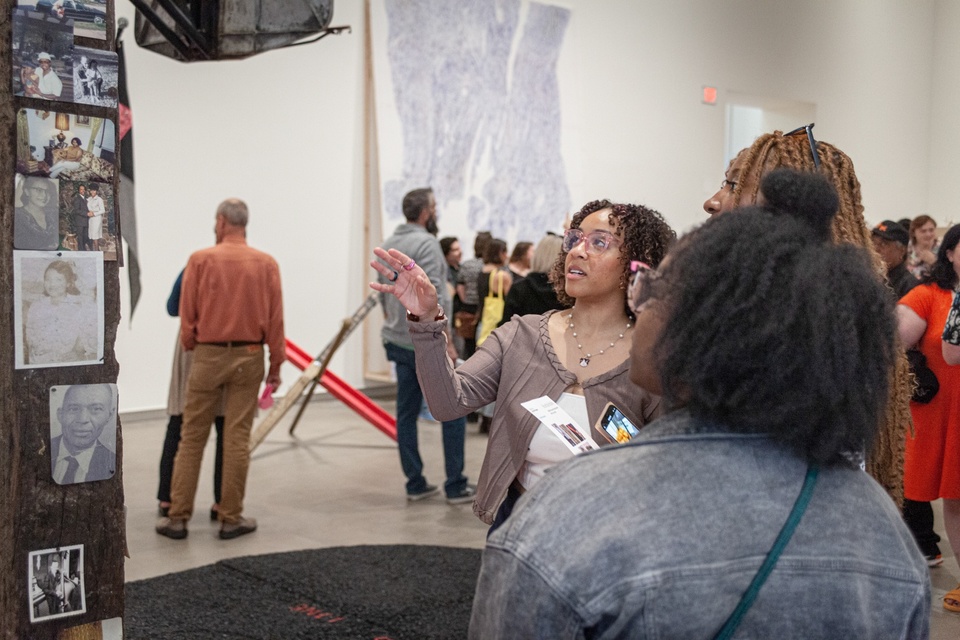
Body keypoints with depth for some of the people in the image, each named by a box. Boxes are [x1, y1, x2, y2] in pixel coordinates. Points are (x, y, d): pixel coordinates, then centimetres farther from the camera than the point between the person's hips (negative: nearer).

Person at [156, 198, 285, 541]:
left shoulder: (200, 260, -5)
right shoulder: (266, 264, -3)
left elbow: (187, 314, -1)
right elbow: (275, 319, -2)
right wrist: (276, 364, 6)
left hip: (209, 355, -1)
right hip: (249, 356, 1)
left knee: (191, 438, 7)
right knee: (237, 438, 4)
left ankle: (177, 517, 10)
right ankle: (231, 518, 10)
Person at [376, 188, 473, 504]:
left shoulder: (388, 244, 13)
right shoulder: (425, 243, -13)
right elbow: (432, 298, -20)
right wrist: (446, 343, -17)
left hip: (398, 342, 8)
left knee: (406, 413, 9)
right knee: (452, 411, -1)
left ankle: (415, 484, 14)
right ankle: (456, 486, 1)